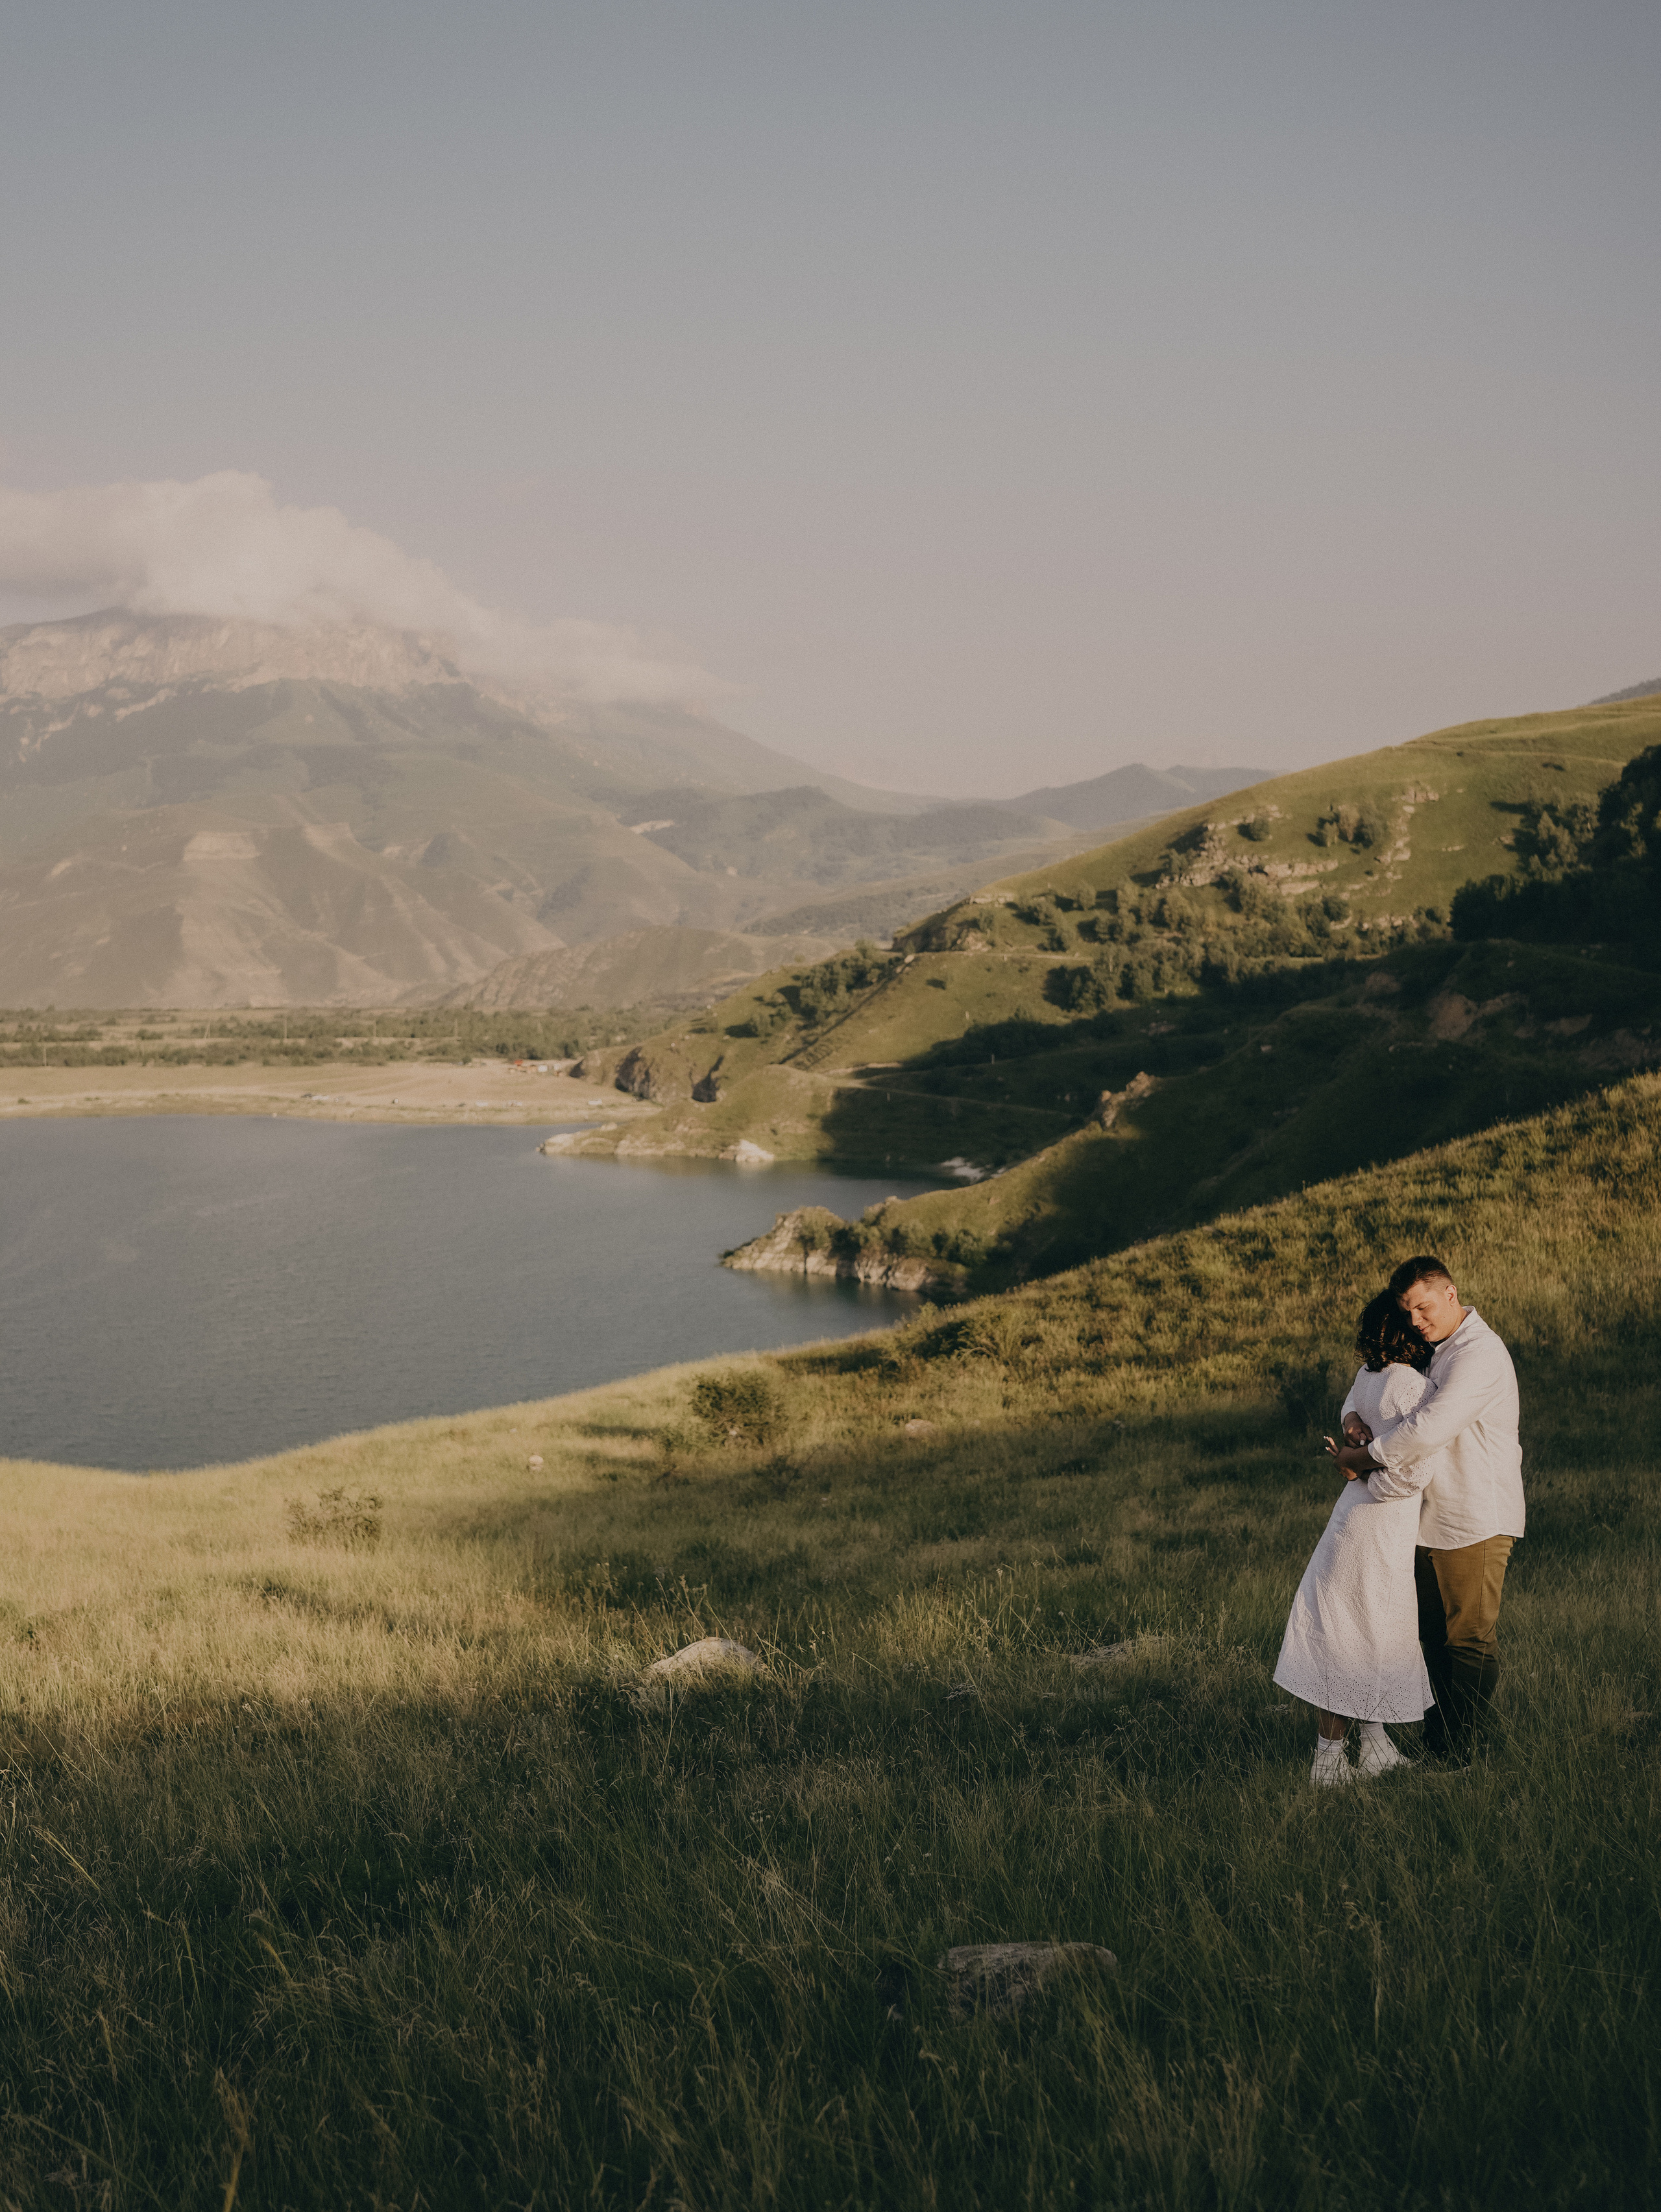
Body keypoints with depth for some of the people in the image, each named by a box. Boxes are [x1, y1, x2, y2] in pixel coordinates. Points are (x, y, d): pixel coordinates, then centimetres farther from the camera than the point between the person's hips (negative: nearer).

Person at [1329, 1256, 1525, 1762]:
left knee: (1470, 1640, 0)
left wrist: (1365, 1457, -16)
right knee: (1434, 1635, 13)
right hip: (1430, 1520, 9)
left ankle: (1456, 1755, 6)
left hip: (1477, 1521, -9)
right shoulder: (1432, 1350, 12)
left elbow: (1427, 1430, -27)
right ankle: (1436, 1741, 21)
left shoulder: (1478, 1354, -19)